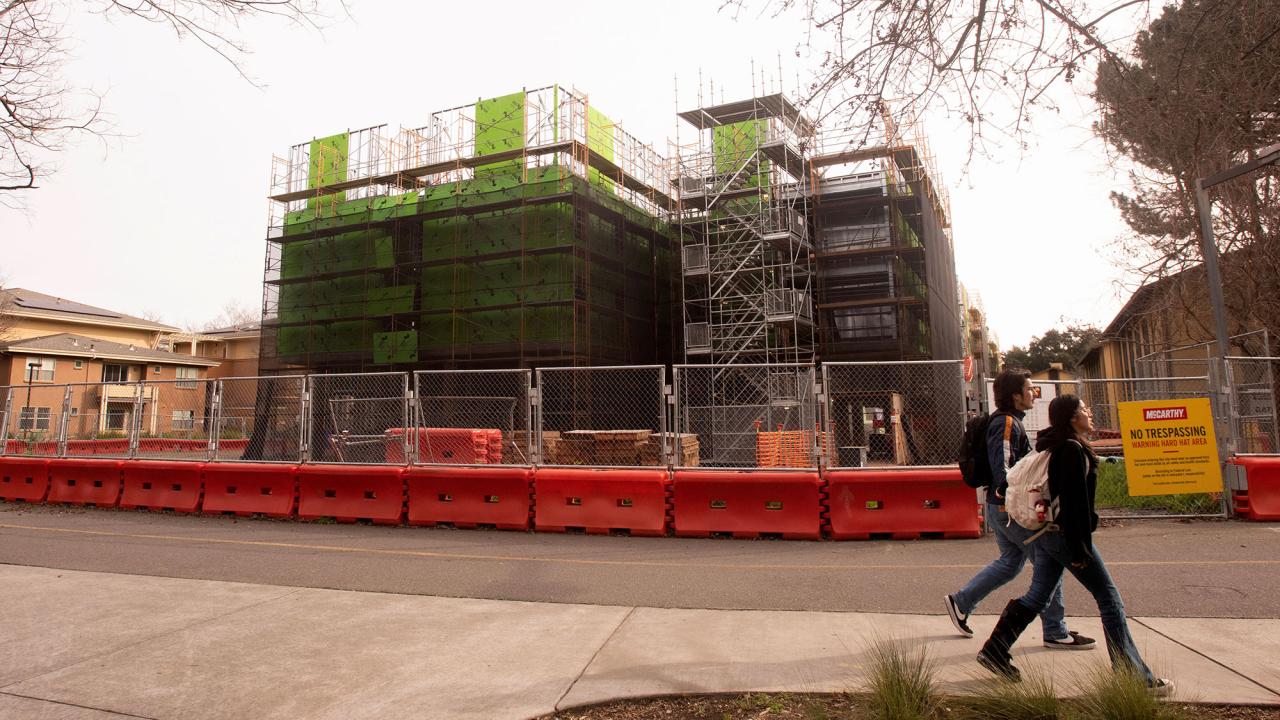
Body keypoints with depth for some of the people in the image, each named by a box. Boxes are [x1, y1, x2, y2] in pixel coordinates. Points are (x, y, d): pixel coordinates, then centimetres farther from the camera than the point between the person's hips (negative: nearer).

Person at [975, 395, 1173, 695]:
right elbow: (1074, 502, -20)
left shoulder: (1053, 447, 14)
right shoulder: (1073, 450, -15)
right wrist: (1079, 550, -19)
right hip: (1066, 535, -9)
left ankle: (994, 653, 15)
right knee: (1110, 600, 2)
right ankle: (1135, 676, 11)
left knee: (1037, 597, 13)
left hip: (1046, 534, 9)